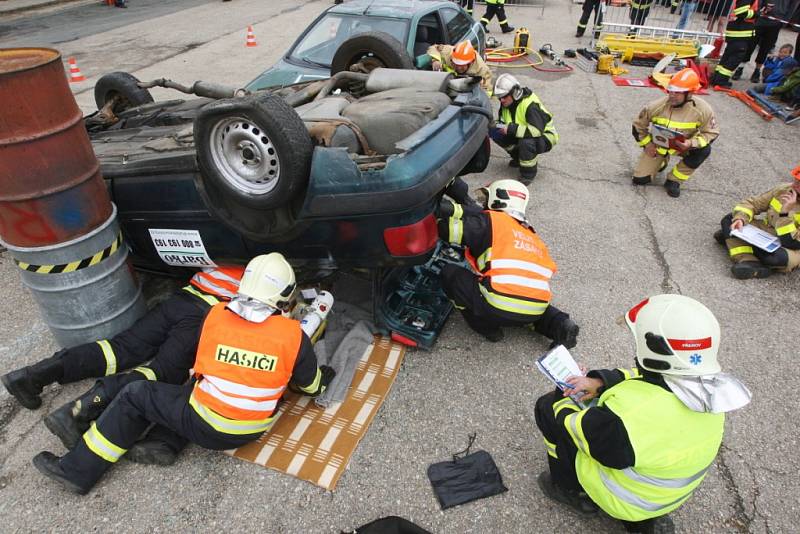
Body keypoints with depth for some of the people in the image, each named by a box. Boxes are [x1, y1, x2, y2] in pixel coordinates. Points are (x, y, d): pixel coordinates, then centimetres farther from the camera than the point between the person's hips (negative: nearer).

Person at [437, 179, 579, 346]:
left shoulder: (491, 221, 5)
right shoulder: (531, 234, 26)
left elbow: (450, 228, -2)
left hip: (500, 308, -6)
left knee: (449, 273, 9)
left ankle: (486, 326, 7)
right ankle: (559, 324, 15)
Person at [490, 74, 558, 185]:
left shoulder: (530, 105, -31)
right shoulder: (506, 103, -7)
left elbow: (536, 131, -39)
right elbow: (503, 121, 6)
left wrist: (511, 129, -39)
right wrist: (498, 125, -20)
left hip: (544, 137, -8)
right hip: (521, 134, 8)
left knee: (526, 142, -42)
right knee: (494, 132, -9)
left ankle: (528, 173, -14)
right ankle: (519, 157, 11)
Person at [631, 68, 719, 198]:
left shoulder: (703, 109, -24)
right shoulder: (656, 106, -22)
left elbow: (711, 133, -14)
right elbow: (638, 126, -5)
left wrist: (691, 143, -32)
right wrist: (647, 144, -12)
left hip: (682, 146, 0)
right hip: (657, 145, 0)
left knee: (704, 149, -32)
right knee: (639, 179, -9)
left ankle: (674, 180, -10)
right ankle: (661, 162, 27)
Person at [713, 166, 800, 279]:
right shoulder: (785, 189, -7)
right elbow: (752, 203, -2)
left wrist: (786, 212, -34)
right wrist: (740, 218, -23)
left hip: (787, 249, -6)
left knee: (780, 257, -41)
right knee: (729, 219, -10)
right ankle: (748, 261, -24)